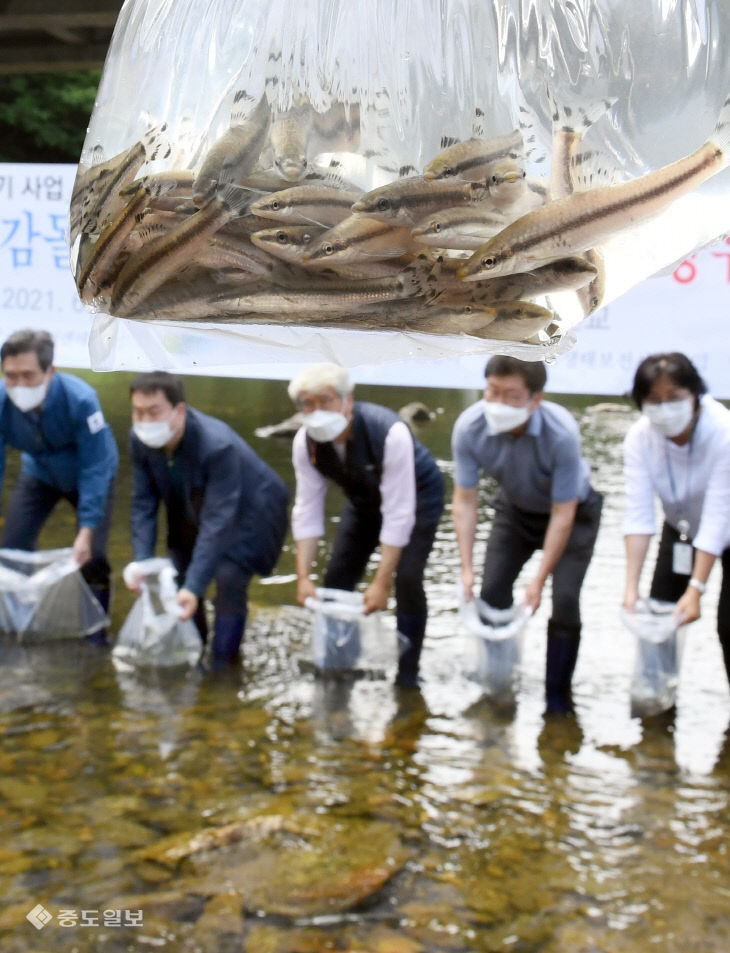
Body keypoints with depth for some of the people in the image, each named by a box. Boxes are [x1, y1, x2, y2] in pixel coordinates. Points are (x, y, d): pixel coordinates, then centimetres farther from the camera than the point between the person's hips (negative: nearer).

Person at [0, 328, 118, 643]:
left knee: (91, 557, -13)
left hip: (88, 476, -3)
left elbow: (95, 470, -32)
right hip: (39, 474, 3)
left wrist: (86, 531, -35)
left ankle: (95, 635, 9)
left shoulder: (80, 399, -38)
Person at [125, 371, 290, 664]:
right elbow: (143, 503, -14)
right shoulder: (140, 439, -20)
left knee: (228, 580, -21)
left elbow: (218, 521, -39)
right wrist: (141, 562, -26)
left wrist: (194, 587, -43)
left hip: (248, 511, -6)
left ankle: (221, 668, -6)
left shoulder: (218, 445, -39)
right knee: (180, 577, 0)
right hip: (192, 509, 6)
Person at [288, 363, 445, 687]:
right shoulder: (305, 441, -23)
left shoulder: (390, 433, -38)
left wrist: (381, 583, -36)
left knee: (408, 581, -20)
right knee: (336, 578, -2)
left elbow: (398, 513, -36)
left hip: (415, 493, -5)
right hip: (364, 497, 5)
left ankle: (407, 674, -4)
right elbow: (307, 508, -17)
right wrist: (303, 576, -24)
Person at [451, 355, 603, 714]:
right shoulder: (469, 428, -29)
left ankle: (558, 697, 2)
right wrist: (466, 568, -24)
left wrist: (539, 578, -29)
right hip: (515, 510, 3)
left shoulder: (561, 433, -38)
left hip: (573, 512, -3)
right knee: (491, 591, -6)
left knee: (564, 600, -15)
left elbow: (562, 514, -30)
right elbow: (465, 500, -19)